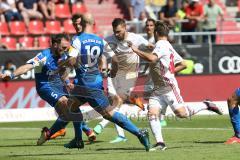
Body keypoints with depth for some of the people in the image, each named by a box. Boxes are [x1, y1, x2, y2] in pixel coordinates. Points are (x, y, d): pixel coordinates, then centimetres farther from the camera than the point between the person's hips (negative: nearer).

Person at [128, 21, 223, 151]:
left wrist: (136, 50, -22)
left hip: (169, 86, -10)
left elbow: (152, 58, -30)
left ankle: (206, 105, 9)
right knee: (152, 113, -6)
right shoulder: (168, 46, 20)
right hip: (158, 89, 10)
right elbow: (182, 64, 23)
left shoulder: (161, 45, -11)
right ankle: (160, 142, -11)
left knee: (182, 113, -10)